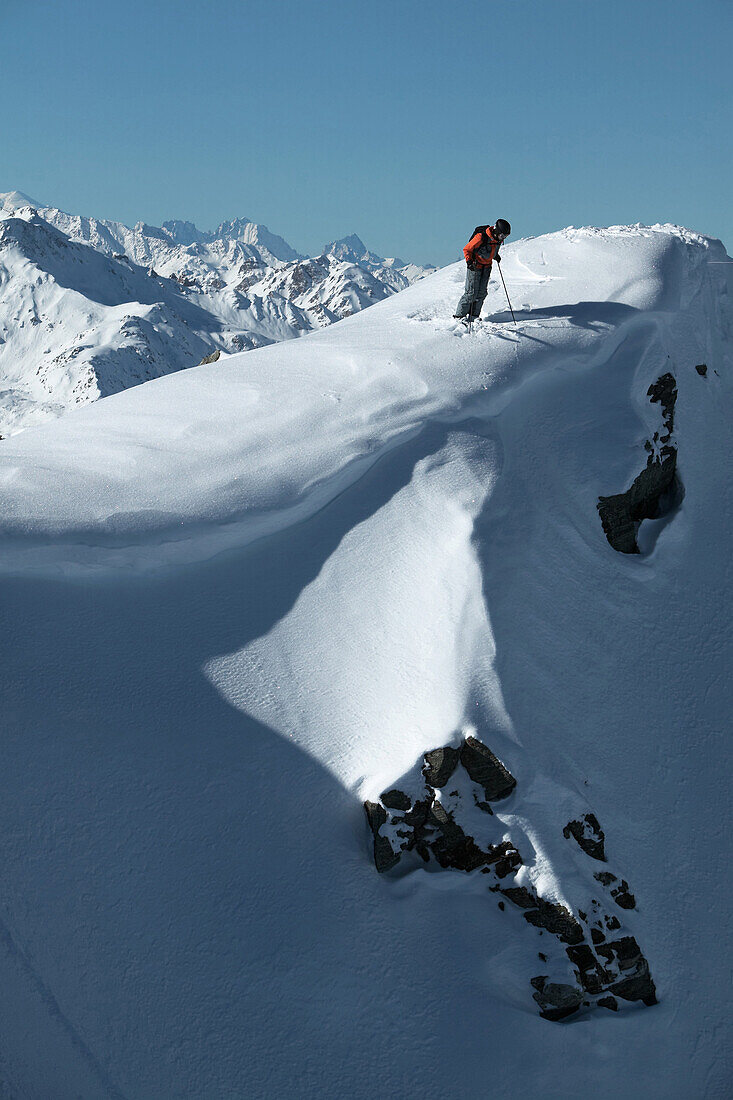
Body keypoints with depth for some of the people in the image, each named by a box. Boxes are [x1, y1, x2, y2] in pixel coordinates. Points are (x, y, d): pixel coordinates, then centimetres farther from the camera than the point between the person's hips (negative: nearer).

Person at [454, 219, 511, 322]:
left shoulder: (498, 238, -3)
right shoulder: (481, 237, -25)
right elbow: (467, 249, -15)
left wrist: (496, 255, 7)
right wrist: (469, 261, -25)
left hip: (487, 266, 7)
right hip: (475, 266, -7)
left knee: (482, 293, 3)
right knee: (471, 292, -9)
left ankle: (474, 315, 11)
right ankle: (459, 315, -1)